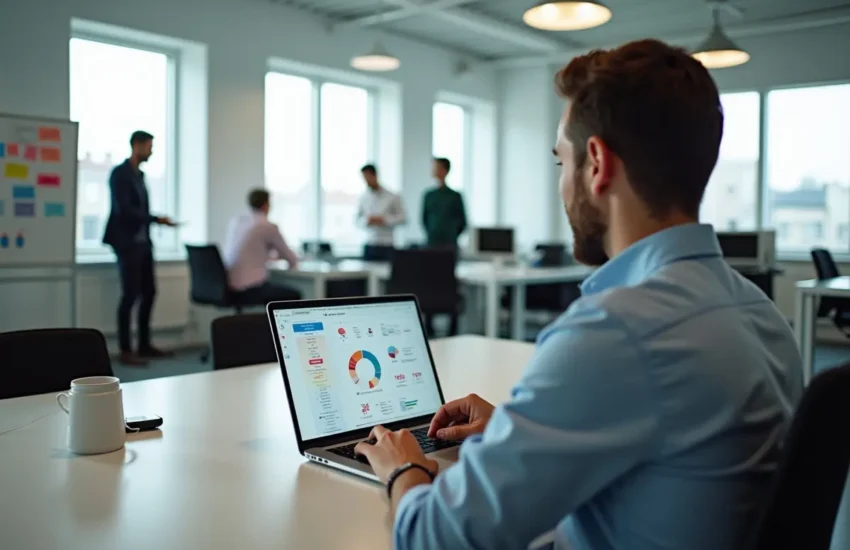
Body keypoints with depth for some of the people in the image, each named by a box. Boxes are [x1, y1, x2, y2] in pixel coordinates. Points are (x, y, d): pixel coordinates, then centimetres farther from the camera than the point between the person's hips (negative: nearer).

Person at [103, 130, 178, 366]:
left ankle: (144, 345, 19)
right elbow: (123, 209, -18)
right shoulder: (120, 173, -9)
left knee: (149, 292, 9)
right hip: (127, 242, -8)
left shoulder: (139, 175, 16)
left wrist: (156, 221, 3)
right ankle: (125, 351, -1)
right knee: (131, 294, -8)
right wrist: (156, 219, -18)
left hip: (143, 241, 8)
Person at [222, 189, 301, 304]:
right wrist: (293, 262, 25)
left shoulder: (235, 221, 9)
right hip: (251, 289, -8)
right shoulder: (268, 226, -11)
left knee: (276, 288, 30)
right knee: (294, 295, 12)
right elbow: (292, 259, 3)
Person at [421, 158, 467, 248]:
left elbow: (462, 222, 5)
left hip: (449, 244, -2)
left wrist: (452, 236, 4)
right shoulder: (429, 195, 7)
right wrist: (431, 234, 11)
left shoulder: (455, 196, -1)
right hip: (432, 244, 2)